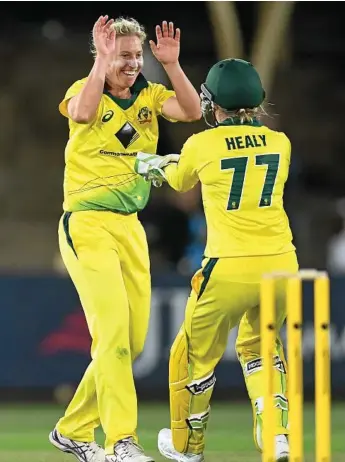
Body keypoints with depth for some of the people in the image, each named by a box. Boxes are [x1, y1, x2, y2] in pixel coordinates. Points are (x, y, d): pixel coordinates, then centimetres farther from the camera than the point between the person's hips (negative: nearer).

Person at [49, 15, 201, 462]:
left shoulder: (150, 95, 9)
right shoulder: (86, 91, -3)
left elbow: (191, 111, -10)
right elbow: (82, 113, -28)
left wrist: (172, 64, -18)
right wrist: (102, 59, -24)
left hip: (130, 228, 6)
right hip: (86, 224, -6)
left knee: (133, 339, 8)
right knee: (113, 330, -17)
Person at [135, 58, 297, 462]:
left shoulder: (201, 145, -2)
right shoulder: (279, 143, 8)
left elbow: (180, 182, 20)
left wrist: (156, 166, 46)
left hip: (229, 269, -4)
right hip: (281, 263, 4)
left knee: (196, 354, 17)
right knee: (258, 345, 28)